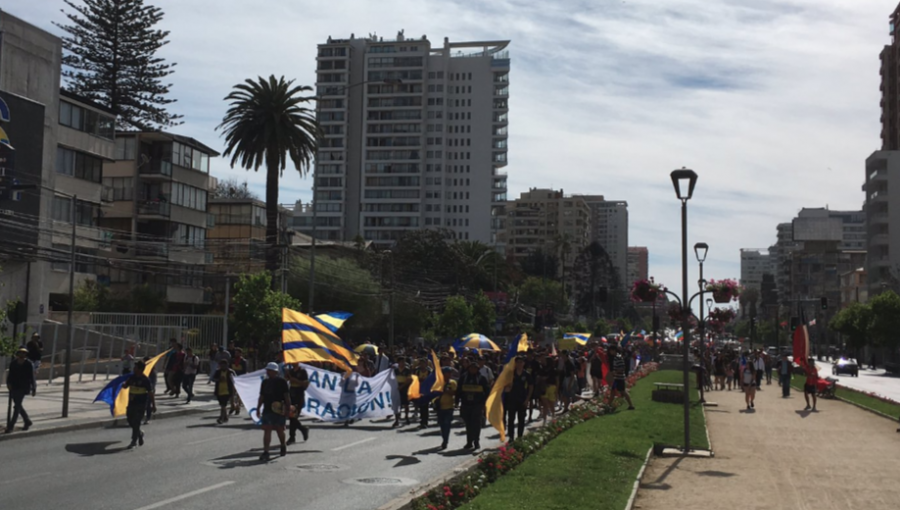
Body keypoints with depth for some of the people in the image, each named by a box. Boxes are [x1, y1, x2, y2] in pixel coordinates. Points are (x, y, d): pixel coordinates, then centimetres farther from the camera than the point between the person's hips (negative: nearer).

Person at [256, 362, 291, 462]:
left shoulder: (281, 381, -5)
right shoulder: (265, 382, 12)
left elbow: (287, 396, -6)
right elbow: (261, 397, 18)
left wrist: (288, 409, -10)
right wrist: (258, 408, 15)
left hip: (278, 411, -4)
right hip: (267, 410, 4)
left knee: (279, 430, 6)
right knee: (266, 430, -3)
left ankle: (283, 446, 32)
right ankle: (265, 452, -5)